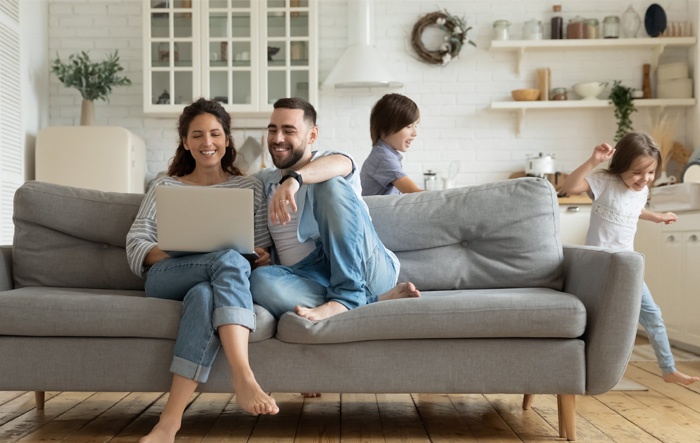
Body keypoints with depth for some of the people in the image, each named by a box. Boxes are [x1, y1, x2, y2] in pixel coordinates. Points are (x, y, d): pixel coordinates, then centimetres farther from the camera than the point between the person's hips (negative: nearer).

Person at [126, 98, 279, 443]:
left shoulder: (250, 188, 20)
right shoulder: (165, 187, 19)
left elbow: (263, 252, 16)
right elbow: (136, 243, 8)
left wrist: (262, 258, -9)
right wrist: (173, 254, -13)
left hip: (226, 284, 1)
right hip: (166, 280, 0)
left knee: (204, 294, -40)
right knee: (229, 258, -35)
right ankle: (244, 378, -49)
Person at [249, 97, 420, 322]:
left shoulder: (332, 161, 7)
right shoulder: (263, 180, 24)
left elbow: (338, 164, -17)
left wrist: (294, 178, -38)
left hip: (365, 269, -2)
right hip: (307, 275, 3)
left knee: (331, 185, -23)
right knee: (260, 280, -31)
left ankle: (347, 295, -29)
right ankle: (373, 300, -26)